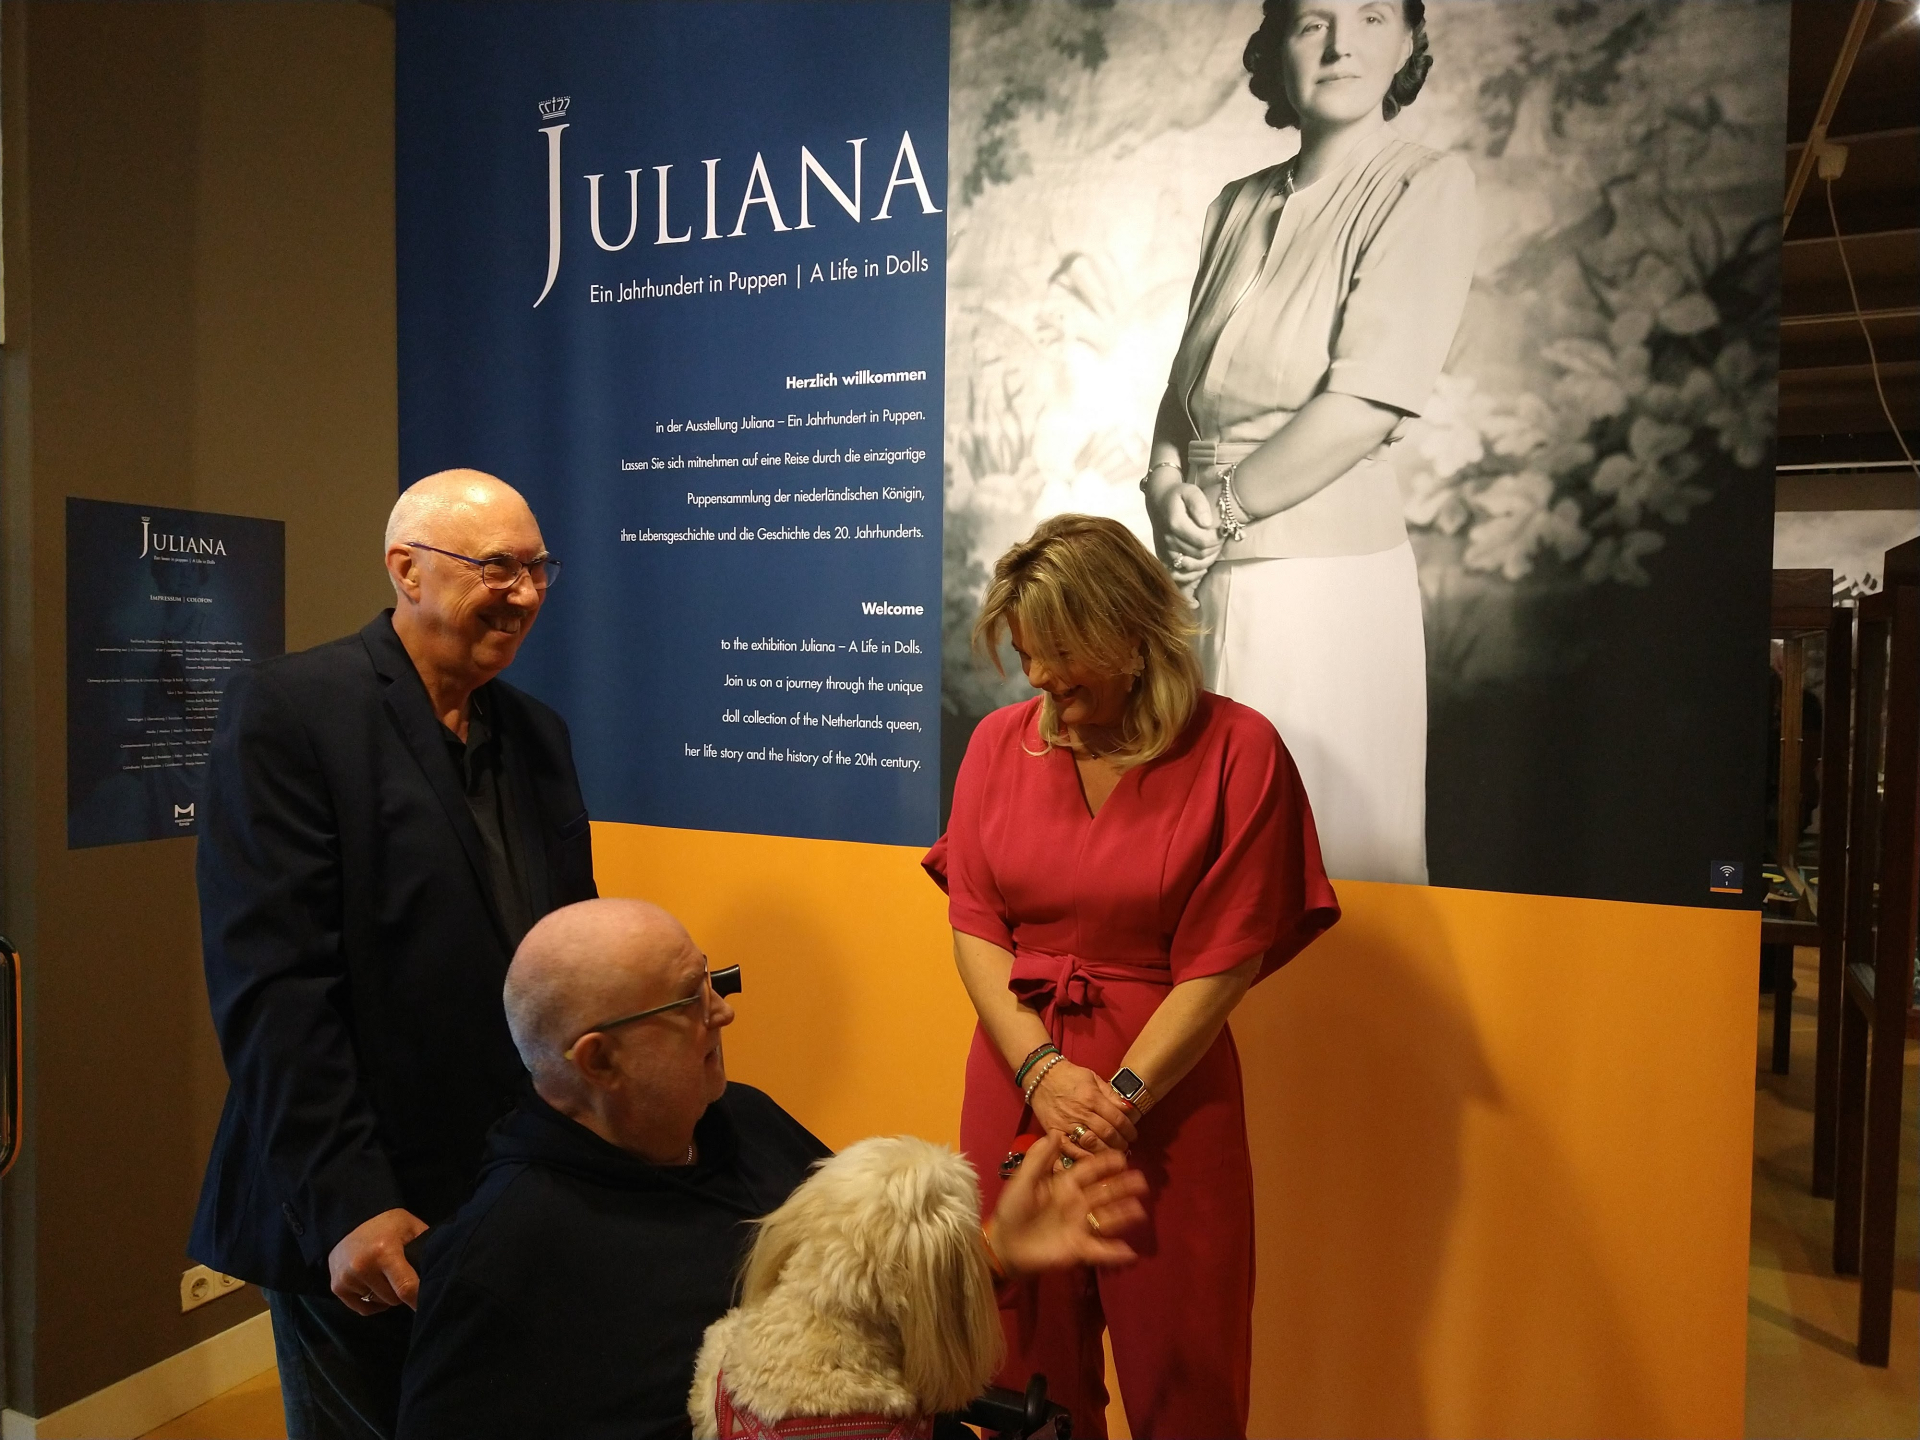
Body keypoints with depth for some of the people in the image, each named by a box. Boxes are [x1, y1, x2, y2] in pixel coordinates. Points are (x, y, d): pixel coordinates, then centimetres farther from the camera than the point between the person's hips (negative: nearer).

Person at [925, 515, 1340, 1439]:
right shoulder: (999, 742, 4)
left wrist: (1119, 1096, -14)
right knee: (1027, 1362, 15)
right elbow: (974, 925, 1)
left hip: (1166, 1093, -3)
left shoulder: (1236, 749, -7)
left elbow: (1222, 962, -9)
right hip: (1017, 1078, 3)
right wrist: (1042, 1071, -12)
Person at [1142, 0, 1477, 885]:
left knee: (1323, 848, 4)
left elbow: (1366, 403, -16)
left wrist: (1218, 507, -10)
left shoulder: (1427, 187, -5)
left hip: (1322, 577, -5)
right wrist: (1168, 493, -8)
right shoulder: (1237, 207, 12)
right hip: (1201, 580, 6)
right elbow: (1186, 387, 12)